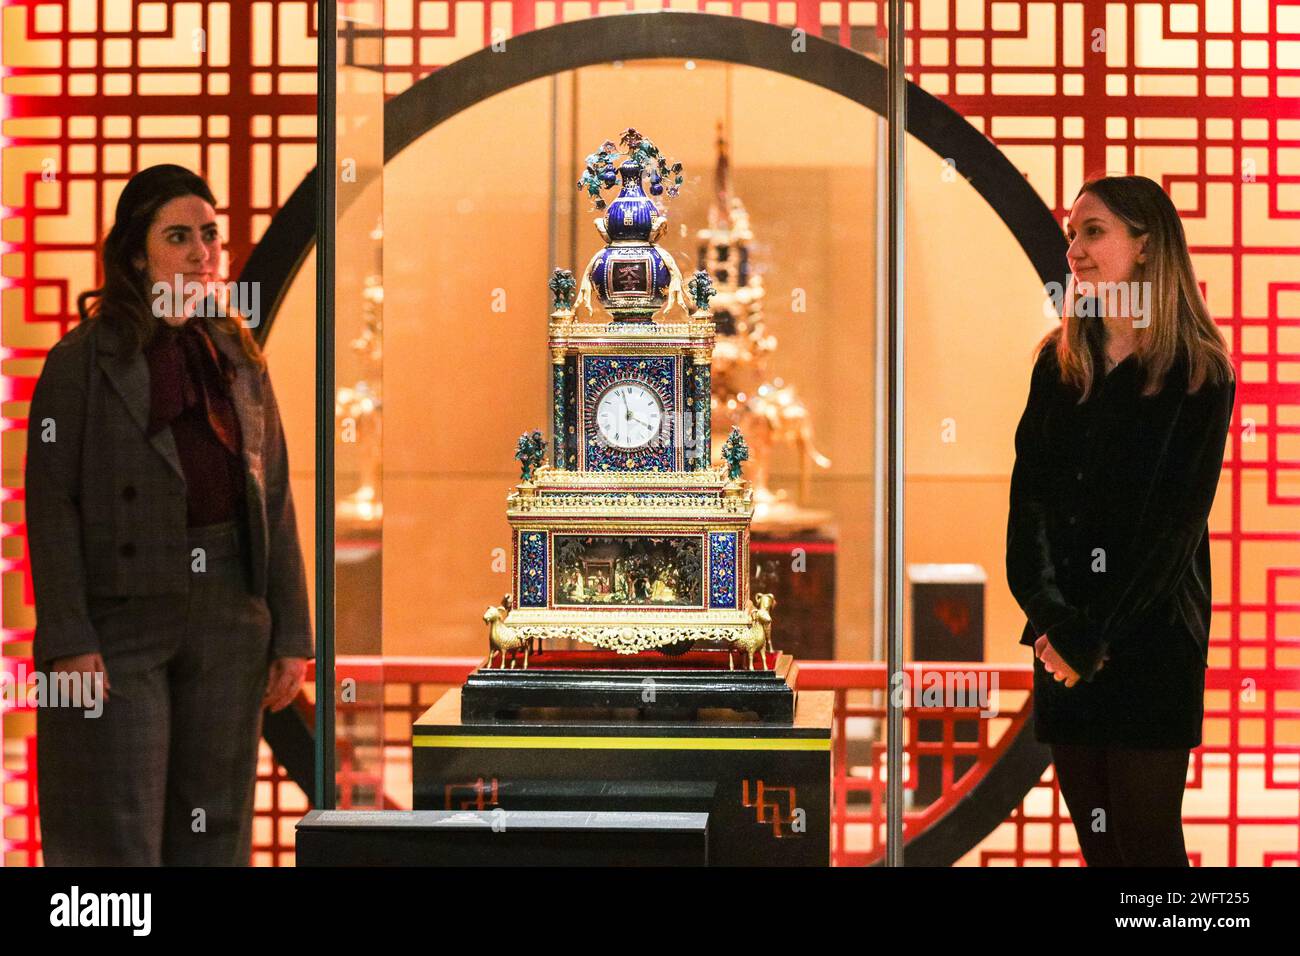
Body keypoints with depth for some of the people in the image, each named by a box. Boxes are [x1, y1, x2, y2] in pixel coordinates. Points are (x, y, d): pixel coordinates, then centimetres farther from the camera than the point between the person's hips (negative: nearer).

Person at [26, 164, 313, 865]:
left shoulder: (240, 359, 12)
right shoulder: (83, 361, -3)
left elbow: (276, 503, 13)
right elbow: (51, 505, -7)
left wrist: (291, 635, 8)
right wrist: (68, 641, -15)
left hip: (230, 617, 5)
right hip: (122, 620, -5)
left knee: (215, 830, 9)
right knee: (121, 835, -4)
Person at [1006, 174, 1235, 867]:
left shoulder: (1197, 376, -4)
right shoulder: (1058, 364, 11)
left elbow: (1173, 524, -9)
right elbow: (1028, 497, 5)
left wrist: (1092, 640, -13)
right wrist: (1047, 619, -9)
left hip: (1150, 635, -5)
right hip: (1063, 639, 5)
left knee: (1146, 836, -5)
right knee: (1093, 836, 7)